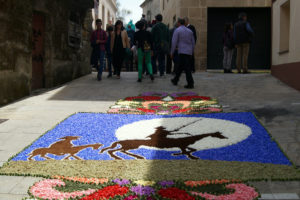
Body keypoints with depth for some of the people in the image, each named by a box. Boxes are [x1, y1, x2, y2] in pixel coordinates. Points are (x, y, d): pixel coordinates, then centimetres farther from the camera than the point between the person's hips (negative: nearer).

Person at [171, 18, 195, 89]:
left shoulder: (177, 30, -3)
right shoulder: (190, 31, 13)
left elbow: (174, 42, -8)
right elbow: (193, 43, 15)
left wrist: (172, 52, -1)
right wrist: (191, 53, 23)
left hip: (182, 52, -6)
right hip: (189, 52, 6)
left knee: (187, 68, -8)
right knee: (180, 67, 17)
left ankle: (190, 84, -11)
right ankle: (175, 80, 28)